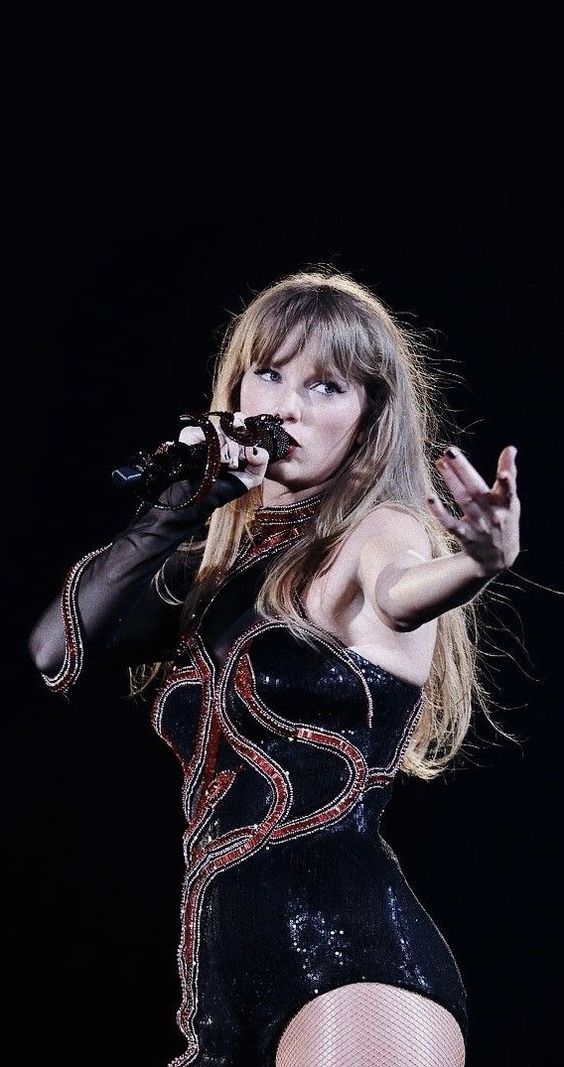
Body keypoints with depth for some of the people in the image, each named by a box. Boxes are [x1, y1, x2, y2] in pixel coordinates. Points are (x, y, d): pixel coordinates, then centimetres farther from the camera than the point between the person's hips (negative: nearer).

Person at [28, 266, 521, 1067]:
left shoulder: (383, 532, 3)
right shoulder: (210, 570, 20)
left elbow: (402, 595, -21)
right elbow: (52, 654, 8)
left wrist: (476, 564, -44)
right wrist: (176, 507, 5)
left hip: (353, 949, -7)